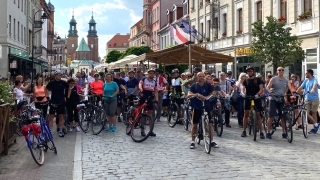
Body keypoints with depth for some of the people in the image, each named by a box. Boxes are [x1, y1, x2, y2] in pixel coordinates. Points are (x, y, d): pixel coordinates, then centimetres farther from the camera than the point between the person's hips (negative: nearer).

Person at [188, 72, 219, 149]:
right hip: (197, 108, -1)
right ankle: (192, 142, 12)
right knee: (194, 125, 3)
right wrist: (196, 94, -34)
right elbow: (189, 95, -14)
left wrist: (206, 97, -27)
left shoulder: (208, 85, 1)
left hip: (206, 107, 1)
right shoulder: (194, 86, -2)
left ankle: (212, 141, 11)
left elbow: (213, 93, -10)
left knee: (210, 124, 1)